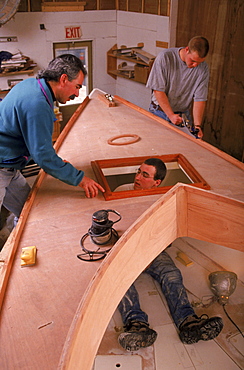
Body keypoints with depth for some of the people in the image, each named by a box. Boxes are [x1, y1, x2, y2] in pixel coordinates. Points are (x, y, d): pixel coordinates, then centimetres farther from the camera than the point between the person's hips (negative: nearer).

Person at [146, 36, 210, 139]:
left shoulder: (203, 69, -8)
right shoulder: (165, 57, -16)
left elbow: (199, 99, -7)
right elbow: (158, 90, -15)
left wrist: (197, 125, -20)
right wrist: (171, 115, -19)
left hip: (183, 114, 2)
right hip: (160, 111, -2)